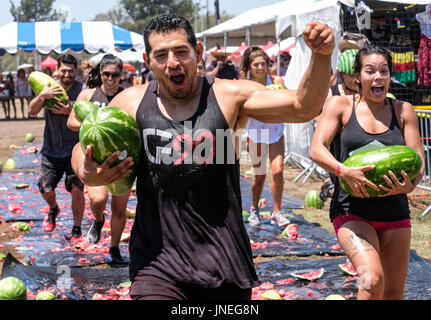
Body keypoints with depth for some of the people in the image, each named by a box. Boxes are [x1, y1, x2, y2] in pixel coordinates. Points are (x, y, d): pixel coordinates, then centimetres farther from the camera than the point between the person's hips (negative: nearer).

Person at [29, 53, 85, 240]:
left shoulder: (82, 90, -7)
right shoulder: (50, 88, 1)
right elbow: (32, 111, -7)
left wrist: (70, 111, -29)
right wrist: (42, 96, -25)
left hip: (74, 149, -3)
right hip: (51, 149, 3)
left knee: (77, 189, -7)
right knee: (45, 188, 5)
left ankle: (77, 228, 9)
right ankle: (53, 209, 39)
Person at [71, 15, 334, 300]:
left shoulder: (230, 96, -1)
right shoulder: (132, 102, 4)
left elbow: (302, 107, -6)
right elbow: (84, 148, 15)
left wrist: (322, 55, -22)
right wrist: (86, 172, -8)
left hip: (223, 256, 1)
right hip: (157, 259, 0)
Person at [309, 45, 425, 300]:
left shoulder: (403, 111, 7)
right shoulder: (340, 105, 1)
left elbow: (418, 160, 2)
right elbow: (317, 150, -8)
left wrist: (409, 185, -21)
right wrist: (344, 172, -27)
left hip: (395, 212, 4)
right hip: (352, 211, -3)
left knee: (394, 292, 8)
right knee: (373, 279, -26)